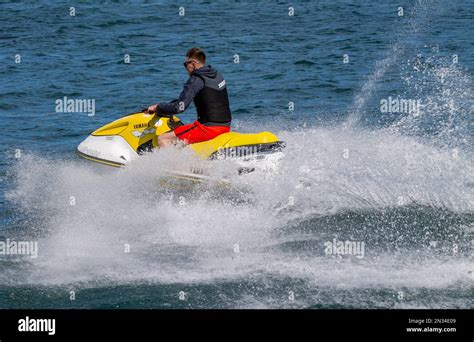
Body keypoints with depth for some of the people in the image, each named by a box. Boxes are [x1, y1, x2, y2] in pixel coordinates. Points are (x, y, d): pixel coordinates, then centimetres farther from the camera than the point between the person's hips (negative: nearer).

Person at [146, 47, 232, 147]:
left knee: (162, 139, -7)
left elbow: (179, 107, -17)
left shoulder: (196, 80, -12)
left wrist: (157, 108, -2)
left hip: (209, 127, -9)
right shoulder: (217, 75, 14)